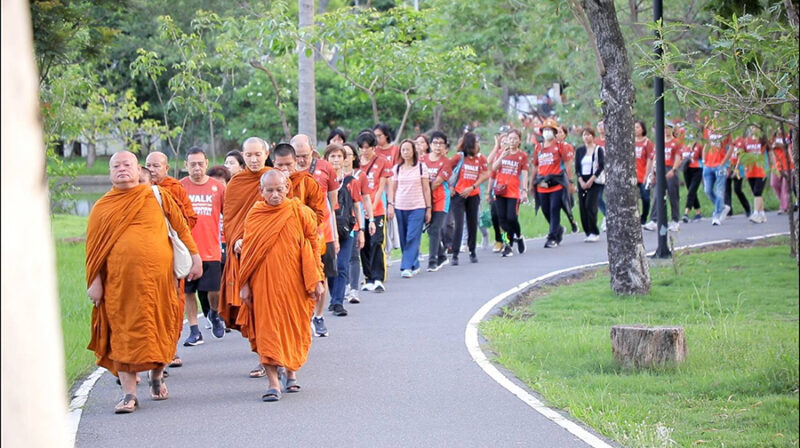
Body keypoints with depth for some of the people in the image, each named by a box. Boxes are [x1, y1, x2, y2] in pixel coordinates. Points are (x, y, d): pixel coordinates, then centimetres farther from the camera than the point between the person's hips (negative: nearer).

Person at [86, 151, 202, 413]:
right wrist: (95, 281, 2)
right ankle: (129, 394, 1)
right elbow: (94, 247, 8)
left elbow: (181, 227, 10)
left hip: (158, 276, 0)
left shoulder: (157, 196, 9)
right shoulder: (102, 208, 9)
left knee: (159, 328, 7)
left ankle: (157, 377, 31)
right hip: (119, 281, 0)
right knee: (124, 333, -3)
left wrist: (195, 257, 5)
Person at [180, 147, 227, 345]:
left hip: (211, 250, 0)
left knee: (213, 291, -4)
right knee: (188, 291, 4)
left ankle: (214, 315, 28)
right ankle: (194, 331, 15)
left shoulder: (218, 187, 2)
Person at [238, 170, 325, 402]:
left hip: (293, 281, 0)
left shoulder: (299, 212, -1)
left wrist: (316, 280, 0)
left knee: (293, 326, 9)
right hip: (264, 282, 0)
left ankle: (291, 371, 29)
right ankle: (273, 382, -7)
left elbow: (313, 245, 3)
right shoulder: (254, 215, 2)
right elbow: (247, 251, 7)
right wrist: (245, 284, 4)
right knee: (267, 327, -7)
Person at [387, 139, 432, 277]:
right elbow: (392, 188, 9)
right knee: (404, 239, 4)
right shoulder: (397, 168, 8)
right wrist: (390, 205, -3)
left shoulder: (421, 167, 3)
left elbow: (426, 189, 4)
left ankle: (407, 267, -15)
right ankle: (414, 265, 16)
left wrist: (428, 208, 2)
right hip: (400, 207, 3)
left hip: (417, 207, -3)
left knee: (413, 238, -11)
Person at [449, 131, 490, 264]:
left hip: (473, 195, 3)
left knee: (472, 224, 9)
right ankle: (455, 255, -8)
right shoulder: (459, 157, -7)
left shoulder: (481, 158, 1)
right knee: (459, 224, -10)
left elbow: (485, 175, -2)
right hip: (458, 194, -3)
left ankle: (472, 252, 24)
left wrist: (472, 187, -10)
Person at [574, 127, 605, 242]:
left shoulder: (598, 149, -1)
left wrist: (591, 180, -14)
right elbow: (577, 167, 8)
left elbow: (601, 166, -8)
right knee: (582, 207, -2)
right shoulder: (579, 150, 11)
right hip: (582, 181, 5)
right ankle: (588, 233, 6)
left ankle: (594, 233, -11)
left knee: (590, 205, -16)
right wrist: (581, 181, -7)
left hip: (595, 181, -5)